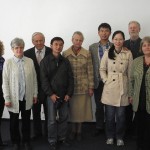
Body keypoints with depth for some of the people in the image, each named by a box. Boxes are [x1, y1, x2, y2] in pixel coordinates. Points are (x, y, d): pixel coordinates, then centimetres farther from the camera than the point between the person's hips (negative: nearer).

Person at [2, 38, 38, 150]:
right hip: (14, 98, -2)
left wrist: (35, 94, 4)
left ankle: (26, 141, 34)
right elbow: (5, 82, -6)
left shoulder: (30, 61, -1)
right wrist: (7, 98, -8)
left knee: (26, 120, 15)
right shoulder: (8, 62, -7)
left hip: (27, 97, 2)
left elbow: (34, 79, 4)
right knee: (14, 121, 12)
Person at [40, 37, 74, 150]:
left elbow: (71, 78, 5)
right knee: (52, 120, 3)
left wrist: (69, 93, -3)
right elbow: (44, 79, -6)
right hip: (52, 95, -3)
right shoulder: (45, 61, -2)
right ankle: (52, 141, 16)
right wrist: (50, 94, -13)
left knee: (64, 118, 9)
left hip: (64, 95, 3)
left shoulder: (66, 61, 6)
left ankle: (62, 138, 24)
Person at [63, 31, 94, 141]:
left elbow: (90, 71, -1)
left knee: (81, 108, 7)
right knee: (72, 108, 9)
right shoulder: (65, 54, -2)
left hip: (83, 86, 0)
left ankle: (79, 131, 25)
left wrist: (91, 87, -2)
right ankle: (73, 130, 28)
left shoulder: (87, 54, -3)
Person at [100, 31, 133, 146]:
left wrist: (131, 89, 3)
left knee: (121, 115, 7)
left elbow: (130, 72, 3)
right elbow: (102, 69, 6)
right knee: (109, 115, 7)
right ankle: (110, 136, 27)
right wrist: (106, 81, -5)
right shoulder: (107, 53, 0)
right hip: (110, 89, 0)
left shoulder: (128, 54, -2)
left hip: (123, 89, 0)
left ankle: (120, 137, 26)